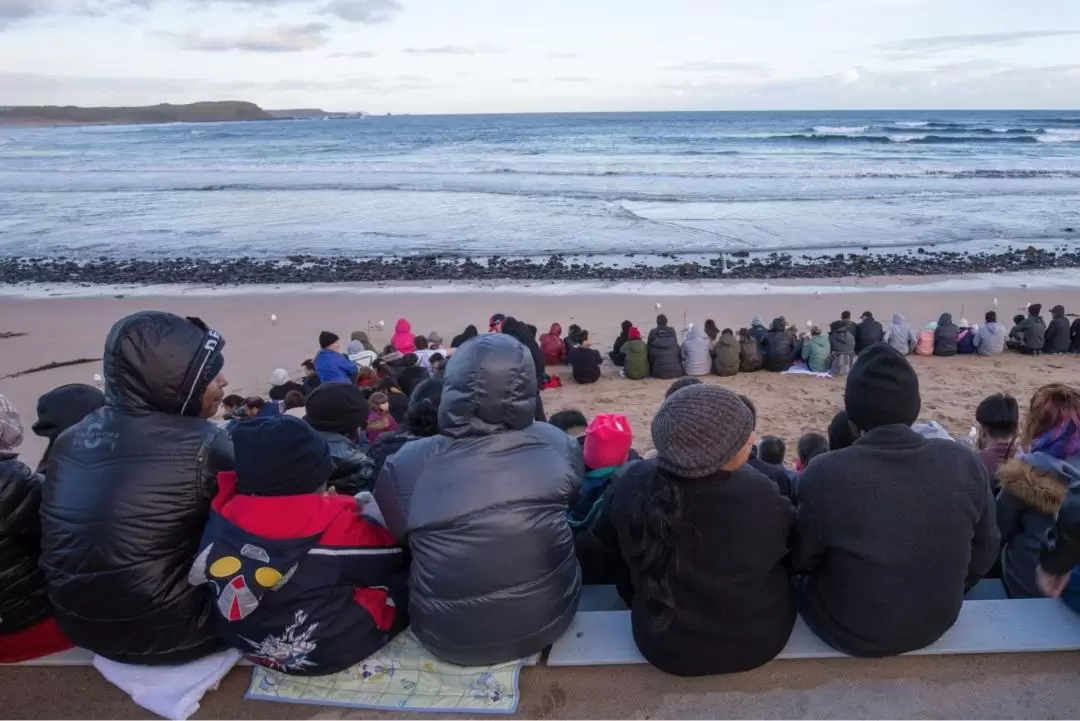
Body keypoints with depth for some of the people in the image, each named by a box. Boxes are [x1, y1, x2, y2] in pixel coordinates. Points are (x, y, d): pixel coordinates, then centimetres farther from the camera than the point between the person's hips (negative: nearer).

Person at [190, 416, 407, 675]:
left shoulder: (228, 513, -11)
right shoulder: (334, 523, -25)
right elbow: (392, 557, -8)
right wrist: (362, 516, 13)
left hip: (244, 641, 7)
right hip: (324, 647, -6)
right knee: (405, 583, 5)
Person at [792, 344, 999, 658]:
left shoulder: (825, 475, -28)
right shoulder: (966, 463, -17)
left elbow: (802, 559, -11)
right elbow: (984, 554, -2)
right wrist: (941, 595, 17)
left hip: (850, 633, -3)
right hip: (938, 623, 4)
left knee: (804, 582, 27)